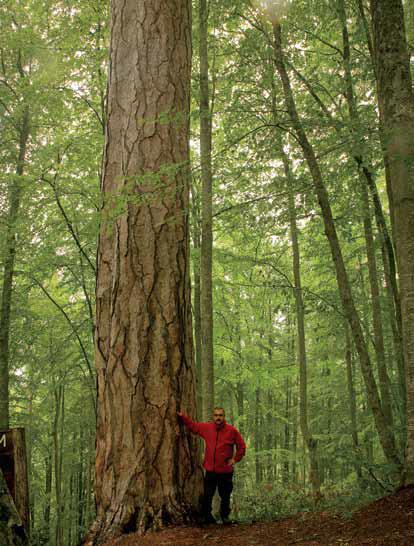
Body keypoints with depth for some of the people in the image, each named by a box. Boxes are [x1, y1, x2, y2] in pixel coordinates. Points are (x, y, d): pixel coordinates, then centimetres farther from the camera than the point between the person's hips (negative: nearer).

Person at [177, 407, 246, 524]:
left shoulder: (232, 430, -6)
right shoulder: (206, 428, 1)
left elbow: (241, 446, 4)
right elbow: (192, 426, 15)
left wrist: (235, 459, -1)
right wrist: (183, 416, 7)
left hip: (225, 471, -2)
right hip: (210, 470, 2)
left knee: (225, 495, 8)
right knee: (207, 495, 6)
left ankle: (225, 516, 25)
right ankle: (206, 516, 20)